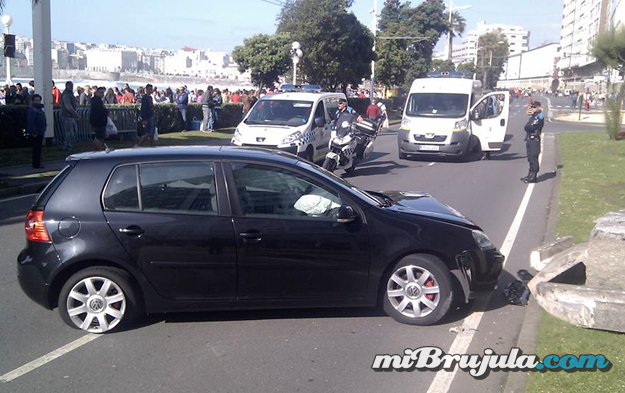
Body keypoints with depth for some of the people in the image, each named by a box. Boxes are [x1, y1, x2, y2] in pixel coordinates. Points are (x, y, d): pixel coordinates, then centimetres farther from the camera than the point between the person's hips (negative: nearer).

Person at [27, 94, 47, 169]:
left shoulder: (39, 108, 17)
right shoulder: (32, 109, -13)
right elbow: (31, 121, -20)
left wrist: (43, 130, 21)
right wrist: (34, 132, -24)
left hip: (40, 132, 10)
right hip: (35, 133, -10)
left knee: (38, 148, 14)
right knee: (36, 148, -7)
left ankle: (37, 163, 20)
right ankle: (36, 164, -3)